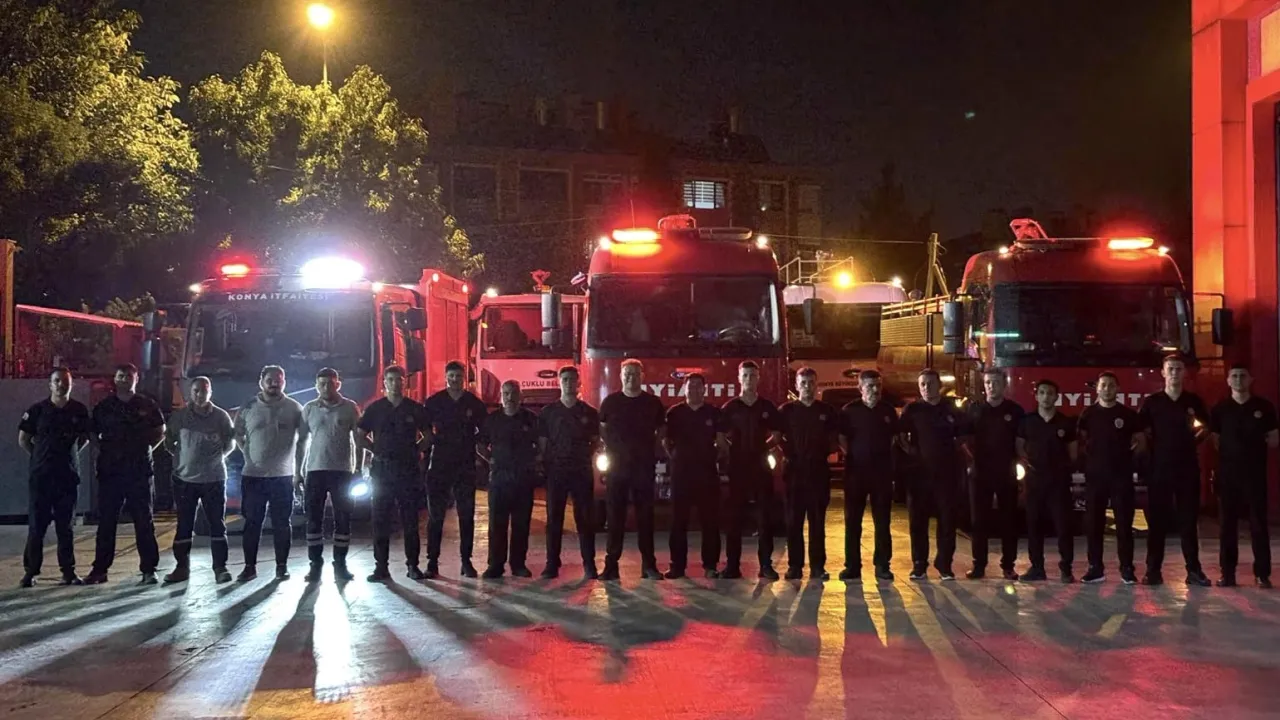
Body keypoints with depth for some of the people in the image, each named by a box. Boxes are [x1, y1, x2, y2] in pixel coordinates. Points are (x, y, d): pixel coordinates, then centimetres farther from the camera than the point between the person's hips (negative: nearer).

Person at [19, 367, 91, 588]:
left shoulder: (79, 410, 3)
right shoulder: (37, 410, -3)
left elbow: (84, 438, 15)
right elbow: (23, 440, 6)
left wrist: (68, 455, 7)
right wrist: (40, 456, 6)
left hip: (68, 475, 2)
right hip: (40, 476, -2)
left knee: (65, 526, 7)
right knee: (37, 525, 1)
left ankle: (68, 571, 11)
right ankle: (30, 571, 7)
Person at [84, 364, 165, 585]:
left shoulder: (147, 406, 4)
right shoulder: (103, 407, 7)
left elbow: (161, 431, 13)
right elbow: (92, 433, 15)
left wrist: (147, 448, 3)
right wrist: (105, 450, 3)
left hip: (139, 470, -1)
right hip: (110, 471, 1)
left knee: (144, 522, 1)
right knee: (106, 521, 5)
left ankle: (148, 569, 4)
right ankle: (100, 569, 12)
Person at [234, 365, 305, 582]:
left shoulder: (294, 408, 0)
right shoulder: (248, 408, 3)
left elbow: (302, 440, 4)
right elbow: (238, 434, 15)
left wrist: (299, 470, 2)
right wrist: (249, 454, 4)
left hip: (283, 474, -1)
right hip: (253, 475, 1)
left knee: (282, 523, 5)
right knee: (252, 522, 6)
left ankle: (282, 566, 13)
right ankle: (250, 566, 14)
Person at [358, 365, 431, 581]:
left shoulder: (415, 409, 6)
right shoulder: (375, 408, 5)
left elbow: (428, 436, 13)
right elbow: (360, 437, 9)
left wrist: (415, 450, 1)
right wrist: (377, 450, 2)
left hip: (409, 469, 0)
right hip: (382, 469, 0)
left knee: (410, 519, 2)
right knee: (380, 519, 0)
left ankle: (413, 565, 9)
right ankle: (381, 566, 5)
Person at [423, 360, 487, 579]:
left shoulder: (474, 403, 4)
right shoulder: (433, 402, 2)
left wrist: (470, 445, 0)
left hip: (466, 465, 1)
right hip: (439, 464, -1)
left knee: (466, 515, 4)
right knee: (435, 515, 1)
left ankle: (466, 561, 11)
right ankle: (432, 561, 6)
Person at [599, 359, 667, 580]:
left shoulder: (653, 403, 6)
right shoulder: (610, 402, 5)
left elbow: (661, 429, 15)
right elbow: (601, 429, 14)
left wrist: (653, 450, 4)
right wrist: (610, 450, 3)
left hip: (644, 465, 0)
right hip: (617, 465, 0)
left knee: (645, 515, 3)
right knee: (615, 516, 2)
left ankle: (648, 564, 8)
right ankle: (611, 565, 5)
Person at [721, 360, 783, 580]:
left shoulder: (768, 407, 6)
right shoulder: (729, 408, 3)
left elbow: (776, 435, 13)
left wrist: (765, 446, 0)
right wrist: (731, 449, -8)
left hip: (761, 466, 1)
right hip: (738, 467, -1)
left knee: (766, 517, 2)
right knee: (734, 517, 1)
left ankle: (766, 564, 9)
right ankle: (732, 565, 5)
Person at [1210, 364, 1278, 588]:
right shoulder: (1220, 409, 6)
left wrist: (1260, 444, -7)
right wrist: (1232, 450, 0)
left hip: (1255, 473, -1)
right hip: (1228, 473, 1)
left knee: (1259, 523, 0)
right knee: (1228, 524, 3)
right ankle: (1228, 573, 8)